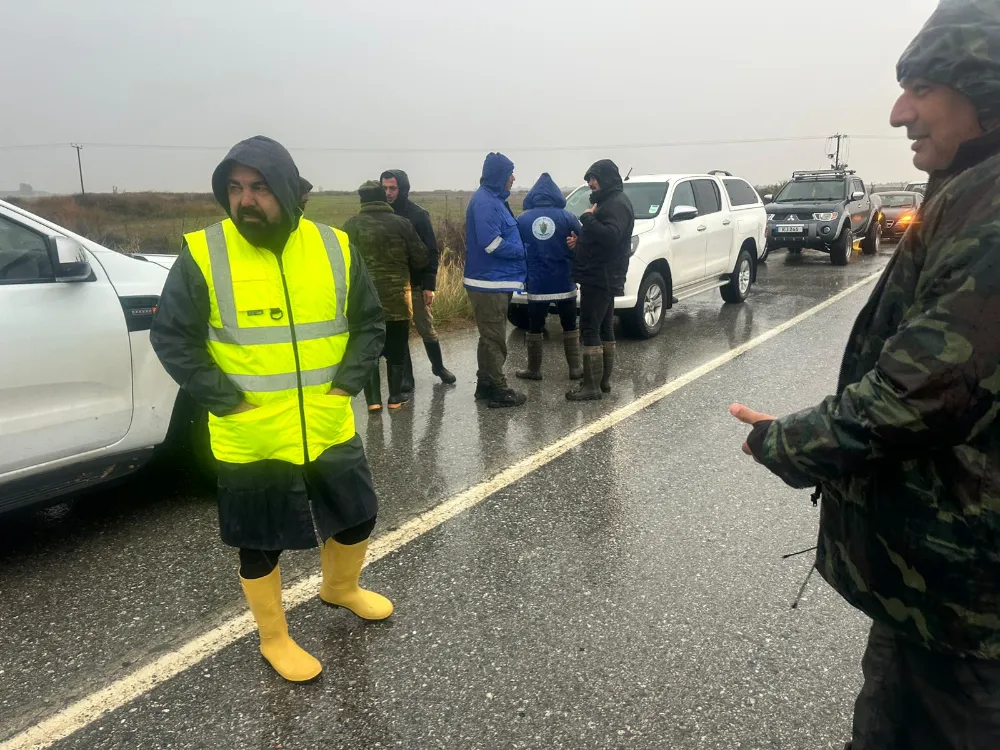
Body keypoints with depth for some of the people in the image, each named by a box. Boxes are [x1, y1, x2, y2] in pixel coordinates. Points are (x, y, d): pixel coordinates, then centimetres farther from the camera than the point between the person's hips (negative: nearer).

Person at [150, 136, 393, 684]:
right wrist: (224, 400, -14)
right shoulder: (203, 256, -12)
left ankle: (340, 588, 49)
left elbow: (370, 323, 5)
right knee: (260, 546, 12)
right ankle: (274, 639, 35)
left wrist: (346, 382, -5)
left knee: (357, 517, 19)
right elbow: (170, 336, -8)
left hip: (329, 428, 4)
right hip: (250, 439, -3)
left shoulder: (334, 248, -3)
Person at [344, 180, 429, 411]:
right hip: (395, 295, -1)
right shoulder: (401, 223, -6)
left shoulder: (350, 225, -3)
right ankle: (396, 395, 18)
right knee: (396, 347, 12)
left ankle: (373, 398, 8)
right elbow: (420, 259, -1)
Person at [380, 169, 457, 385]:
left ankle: (438, 366, 25)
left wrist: (429, 285, -12)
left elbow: (431, 251, -6)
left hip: (415, 284, -3)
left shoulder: (418, 214, -6)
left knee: (426, 329, 5)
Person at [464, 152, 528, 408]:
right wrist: (524, 250, -12)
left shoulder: (495, 199, 15)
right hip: (489, 282, -10)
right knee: (494, 338, -4)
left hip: (497, 281, 10)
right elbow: (491, 243, -24)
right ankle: (498, 390, 3)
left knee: (491, 337, 16)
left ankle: (486, 385, 25)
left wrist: (520, 248, 5)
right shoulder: (484, 202, -17)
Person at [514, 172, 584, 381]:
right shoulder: (567, 217, -3)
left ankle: (534, 370, 18)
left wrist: (522, 273, 18)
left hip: (537, 284, 0)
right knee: (569, 326, 13)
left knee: (535, 328, 11)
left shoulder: (522, 219, -1)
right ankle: (575, 368, 15)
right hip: (564, 282, 0)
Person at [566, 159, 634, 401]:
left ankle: (592, 386, -10)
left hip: (600, 278, -11)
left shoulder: (617, 203, -14)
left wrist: (588, 217, -19)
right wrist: (579, 240, 7)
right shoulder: (610, 201, 19)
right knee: (604, 329, 14)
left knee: (589, 331, -11)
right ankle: (603, 381, 22)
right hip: (602, 277, 11)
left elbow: (610, 236, -28)